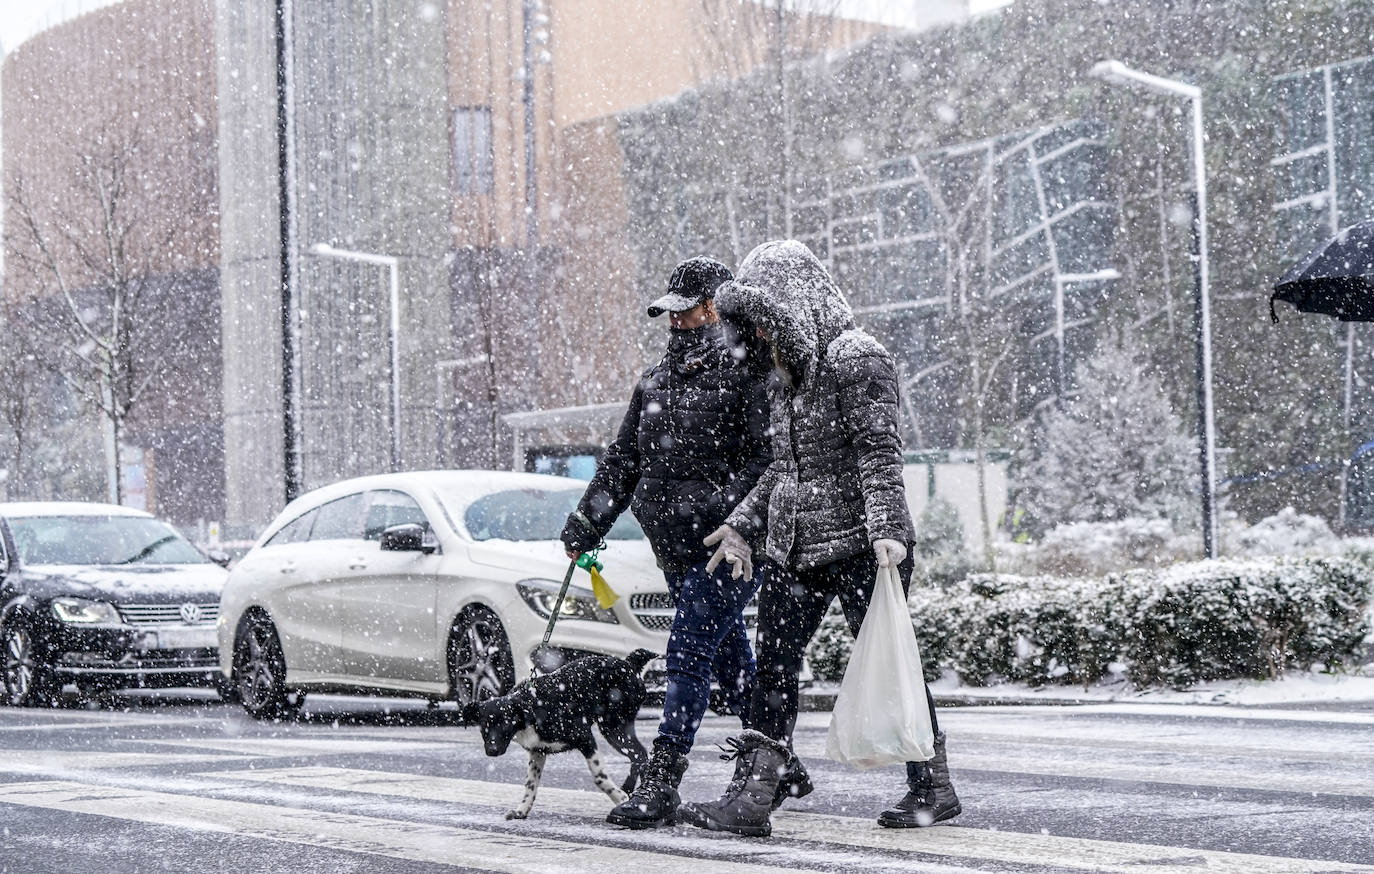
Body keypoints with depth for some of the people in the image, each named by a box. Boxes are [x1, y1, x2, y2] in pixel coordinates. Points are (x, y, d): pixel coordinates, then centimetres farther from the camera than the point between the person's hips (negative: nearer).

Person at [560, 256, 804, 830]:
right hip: (676, 548, 8)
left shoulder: (750, 373, -8)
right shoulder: (656, 382, 17)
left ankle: (660, 783, -14)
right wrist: (587, 524, 13)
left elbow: (769, 458, -16)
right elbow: (623, 460, 20)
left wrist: (727, 511, -27)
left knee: (689, 656, -13)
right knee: (730, 659, 15)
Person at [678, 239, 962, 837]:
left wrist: (887, 528, -27)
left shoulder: (856, 357, -11)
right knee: (773, 664, 2)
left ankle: (933, 787, 13)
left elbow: (879, 450, -19)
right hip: (796, 548, 9)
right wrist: (744, 523, 20)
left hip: (858, 545, -9)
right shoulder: (796, 370, 16)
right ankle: (750, 797, 1)